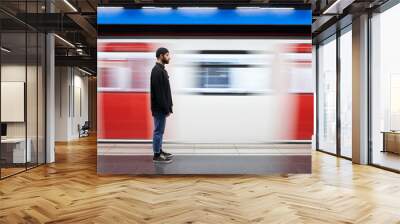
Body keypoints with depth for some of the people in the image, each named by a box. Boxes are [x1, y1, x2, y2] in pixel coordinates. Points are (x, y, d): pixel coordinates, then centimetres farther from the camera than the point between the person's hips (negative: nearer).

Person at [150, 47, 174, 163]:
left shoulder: (161, 70, 14)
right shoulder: (157, 71, -20)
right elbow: (159, 92, -24)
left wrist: (168, 106, 21)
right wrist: (166, 108, -22)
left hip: (162, 107, 11)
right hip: (159, 108, -11)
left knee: (160, 130, 17)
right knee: (159, 130, -2)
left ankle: (160, 150, 28)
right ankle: (157, 155, 7)